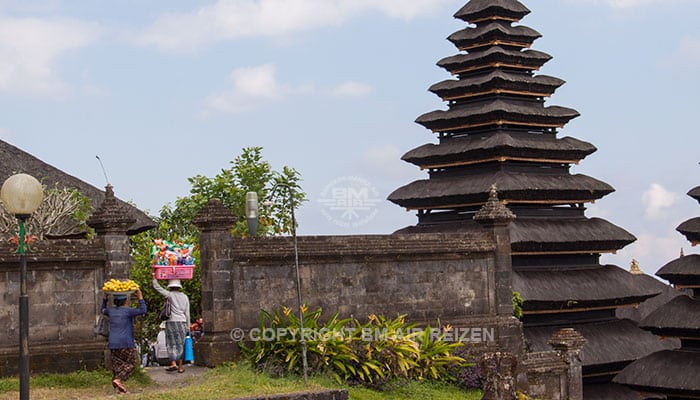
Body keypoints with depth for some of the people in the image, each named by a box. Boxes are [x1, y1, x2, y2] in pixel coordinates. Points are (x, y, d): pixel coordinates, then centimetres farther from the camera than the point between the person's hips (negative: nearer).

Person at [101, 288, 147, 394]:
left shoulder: (111, 311, 7)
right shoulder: (127, 311, -10)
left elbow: (103, 310, 29)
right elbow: (142, 310, -12)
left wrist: (105, 298, 29)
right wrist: (140, 297, -6)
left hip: (113, 344, 6)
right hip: (126, 343, -6)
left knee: (117, 365, 9)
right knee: (131, 364, 2)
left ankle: (117, 386, 3)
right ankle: (118, 380, -15)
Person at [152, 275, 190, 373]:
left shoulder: (170, 295, -3)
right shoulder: (185, 297, 8)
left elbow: (157, 287, -2)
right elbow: (187, 313, 9)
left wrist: (154, 277, 9)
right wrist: (188, 327, 14)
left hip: (172, 322, -3)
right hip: (182, 322, 3)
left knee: (172, 344, 2)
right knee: (180, 344, 7)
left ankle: (173, 364, -13)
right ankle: (180, 367, 8)